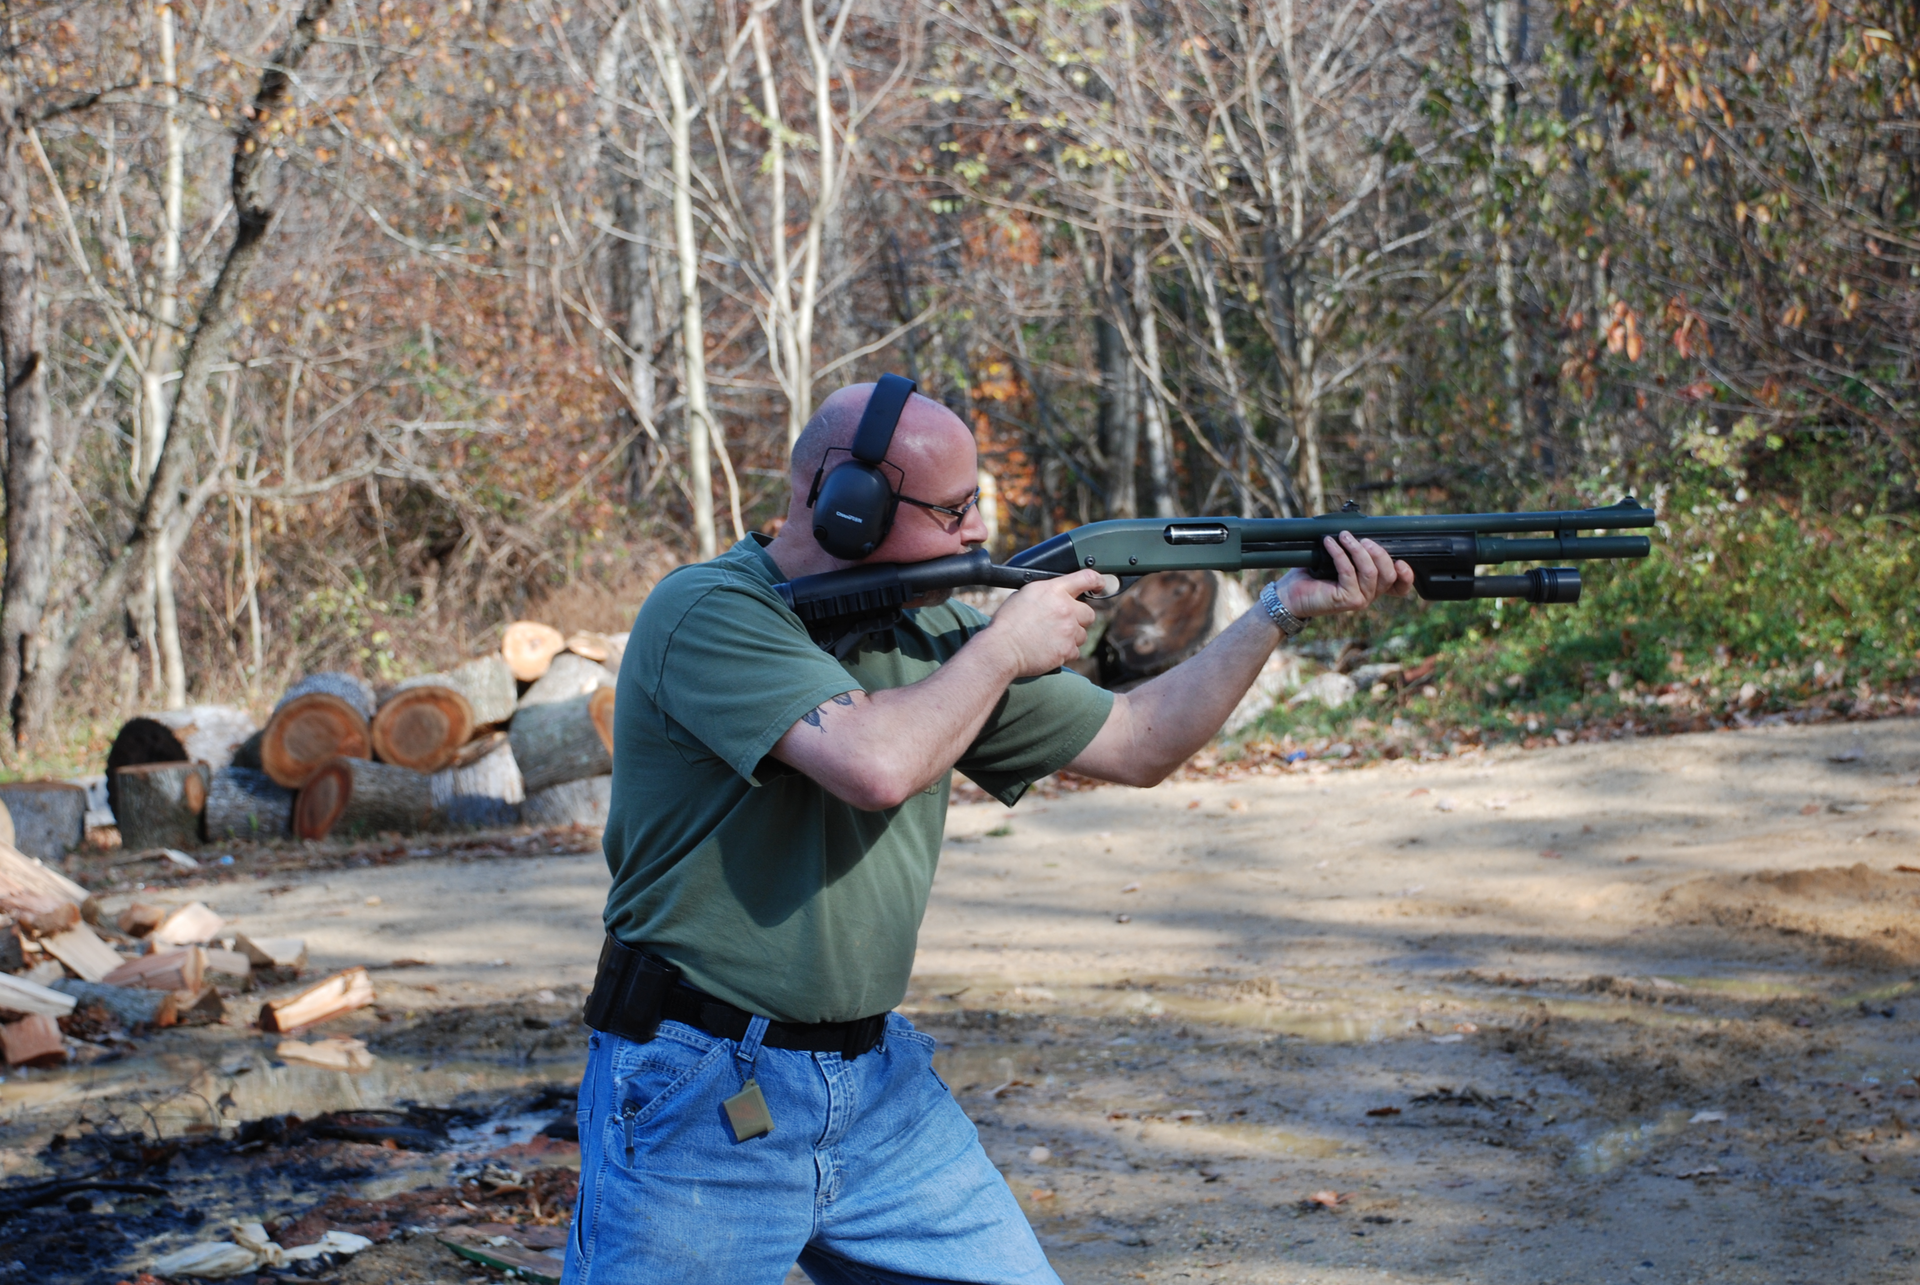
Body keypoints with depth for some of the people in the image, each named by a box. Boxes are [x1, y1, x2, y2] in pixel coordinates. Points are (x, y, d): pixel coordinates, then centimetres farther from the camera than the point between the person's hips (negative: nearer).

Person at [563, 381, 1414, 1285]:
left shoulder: (926, 631, 7)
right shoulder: (708, 614, -17)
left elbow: (1134, 744, 13)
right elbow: (877, 764, -30)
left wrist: (1283, 610, 6)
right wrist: (1004, 648, -14)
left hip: (878, 1084, 7)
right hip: (701, 1100, -7)